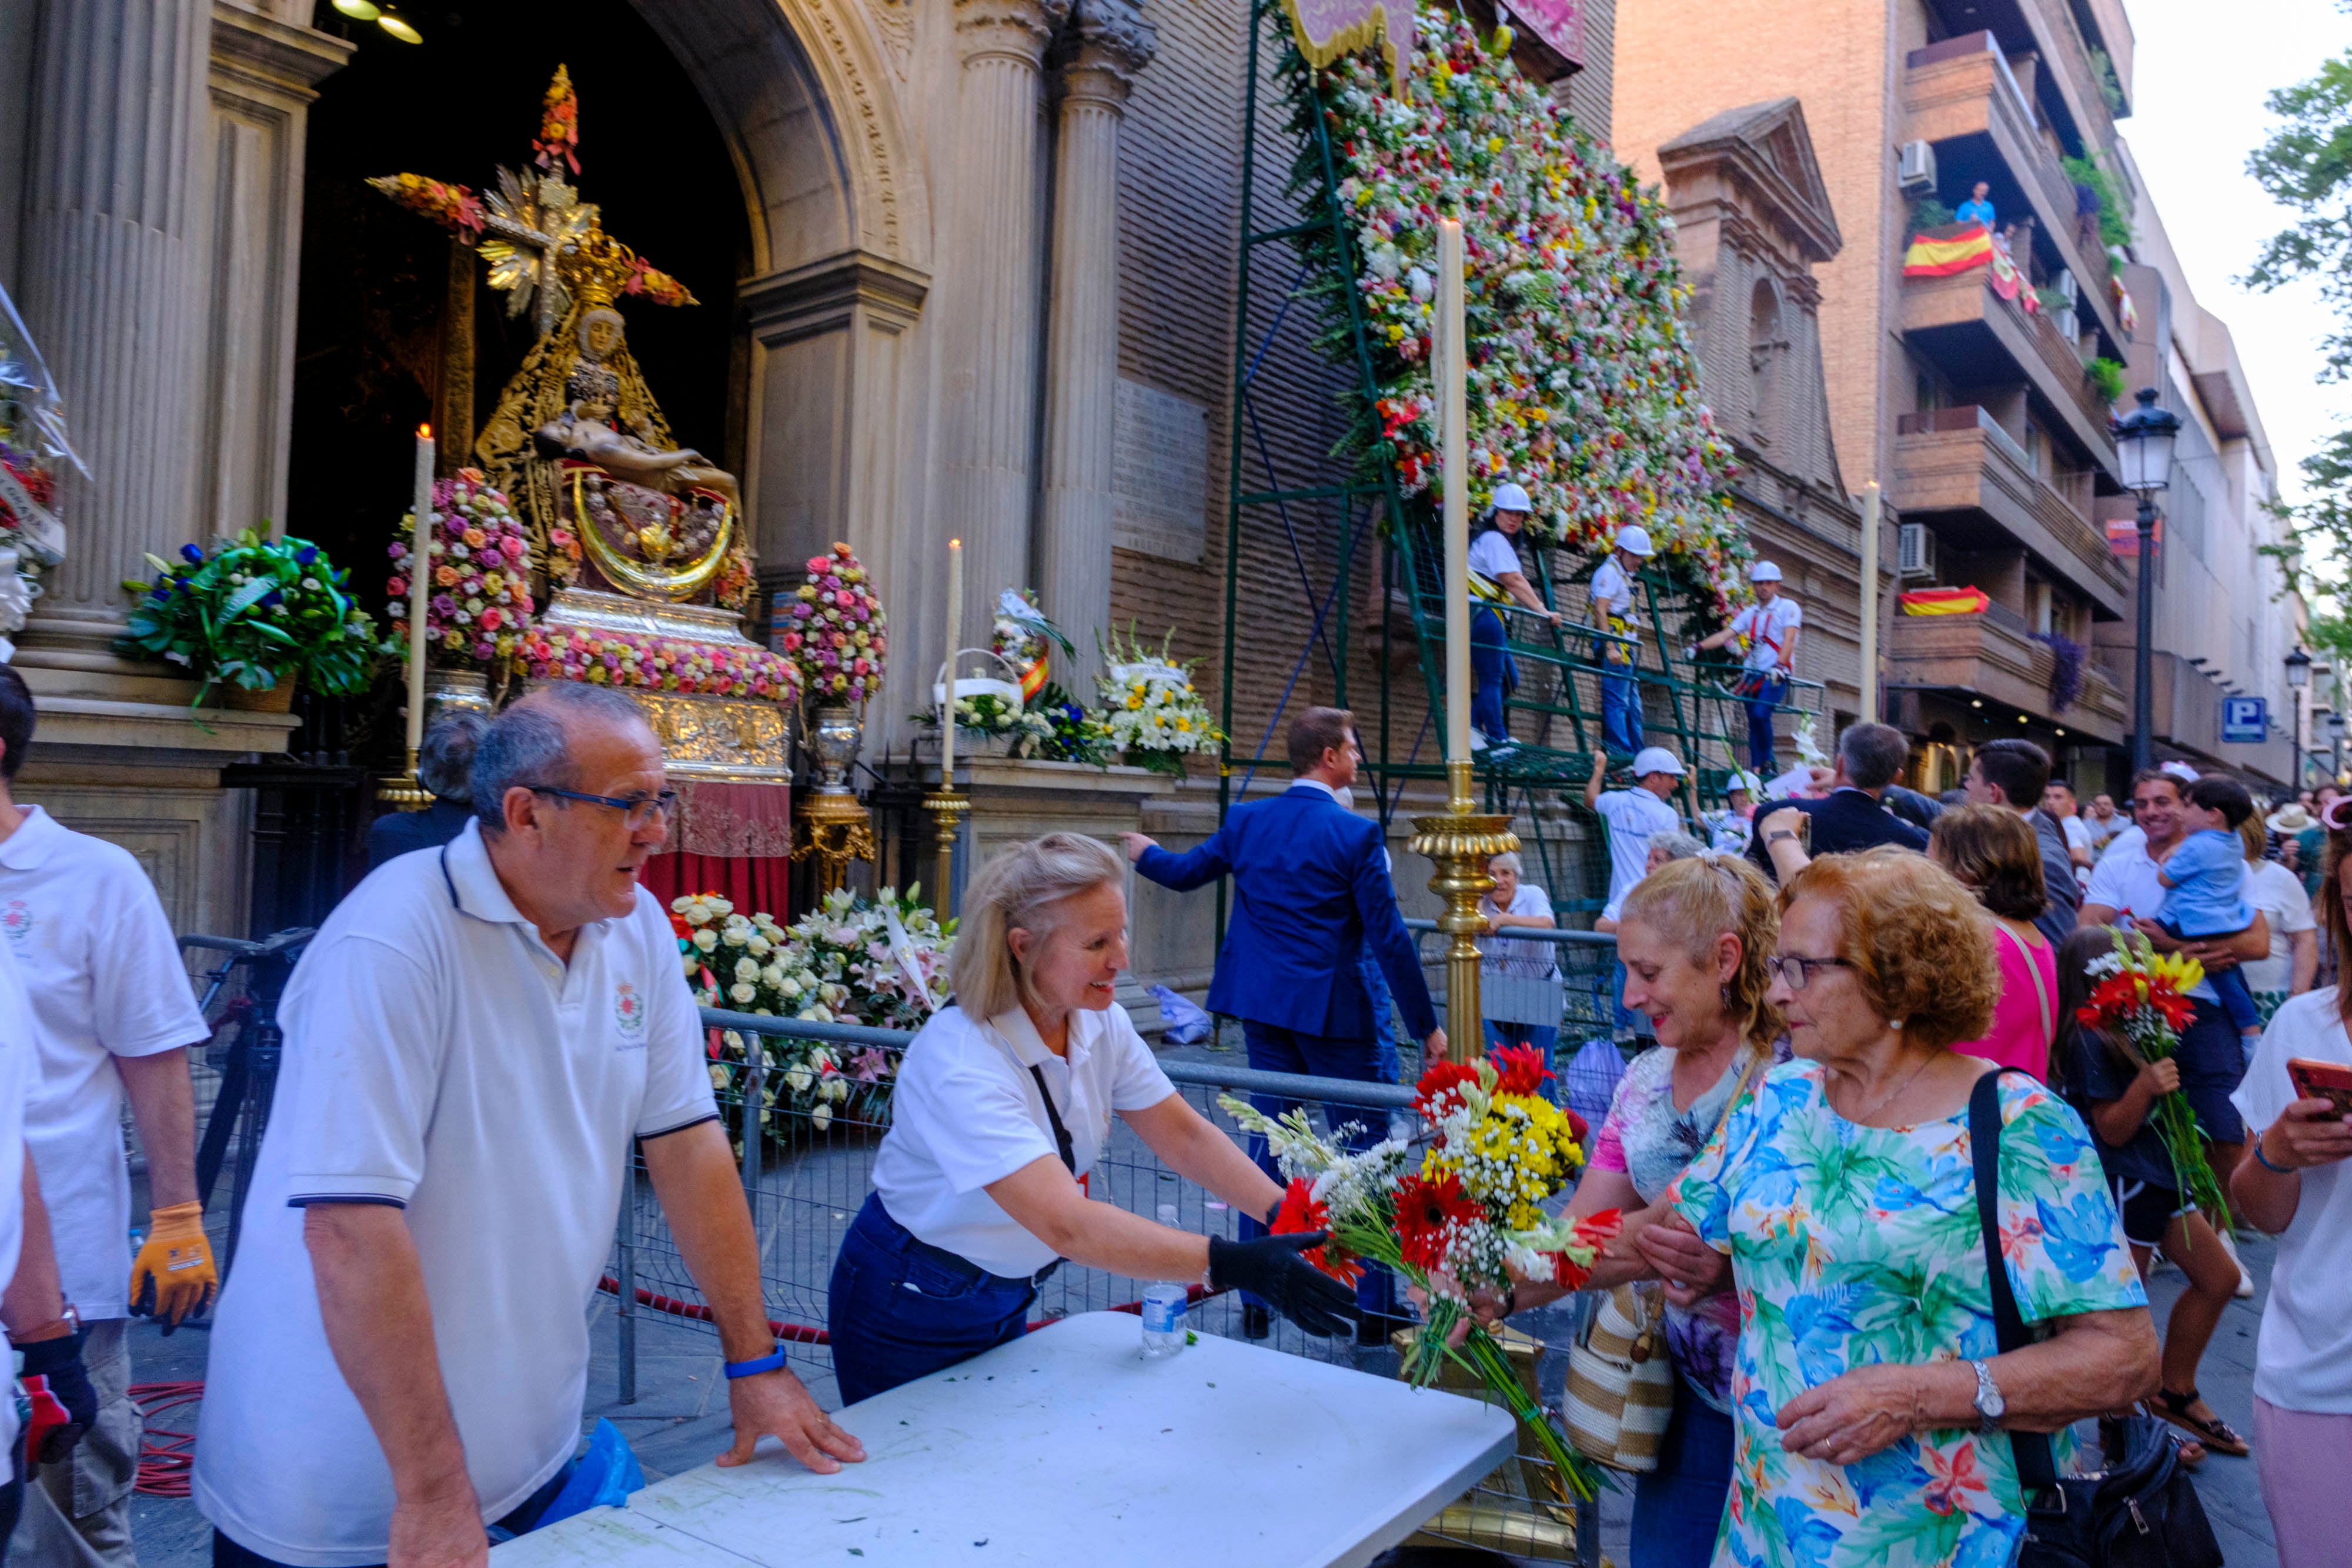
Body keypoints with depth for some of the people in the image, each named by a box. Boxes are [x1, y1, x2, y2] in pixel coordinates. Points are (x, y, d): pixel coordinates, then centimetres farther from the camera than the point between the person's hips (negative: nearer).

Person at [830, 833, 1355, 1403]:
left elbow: (1185, 1136, -8)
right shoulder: (959, 1060, -34)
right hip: (910, 1312, -7)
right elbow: (1067, 1225, -42)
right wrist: (1230, 1263, -47)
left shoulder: (1101, 1024, -9)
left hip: (1006, 1300, 7)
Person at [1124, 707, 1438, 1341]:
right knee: (1366, 1149, 5)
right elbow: (1389, 939, -12)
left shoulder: (1246, 820, 3)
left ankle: (1257, 1301, 20)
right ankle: (1375, 1308, 11)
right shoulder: (1355, 834, -12)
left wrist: (1143, 852, 40)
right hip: (1331, 1012, -5)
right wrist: (1426, 1025, -5)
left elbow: (1184, 872, 17)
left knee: (1268, 1143, 14)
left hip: (1263, 1009, 5)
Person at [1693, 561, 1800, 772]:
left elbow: (1789, 639, -11)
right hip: (1752, 674, 6)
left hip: (1776, 675, -6)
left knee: (1761, 714, -24)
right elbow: (1724, 636, 8)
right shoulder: (1749, 613, 17)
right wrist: (1698, 647, -8)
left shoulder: (1788, 607, 3)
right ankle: (1756, 770, 5)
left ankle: (1767, 764, -12)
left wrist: (1780, 666, -27)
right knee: (1754, 722, 3)